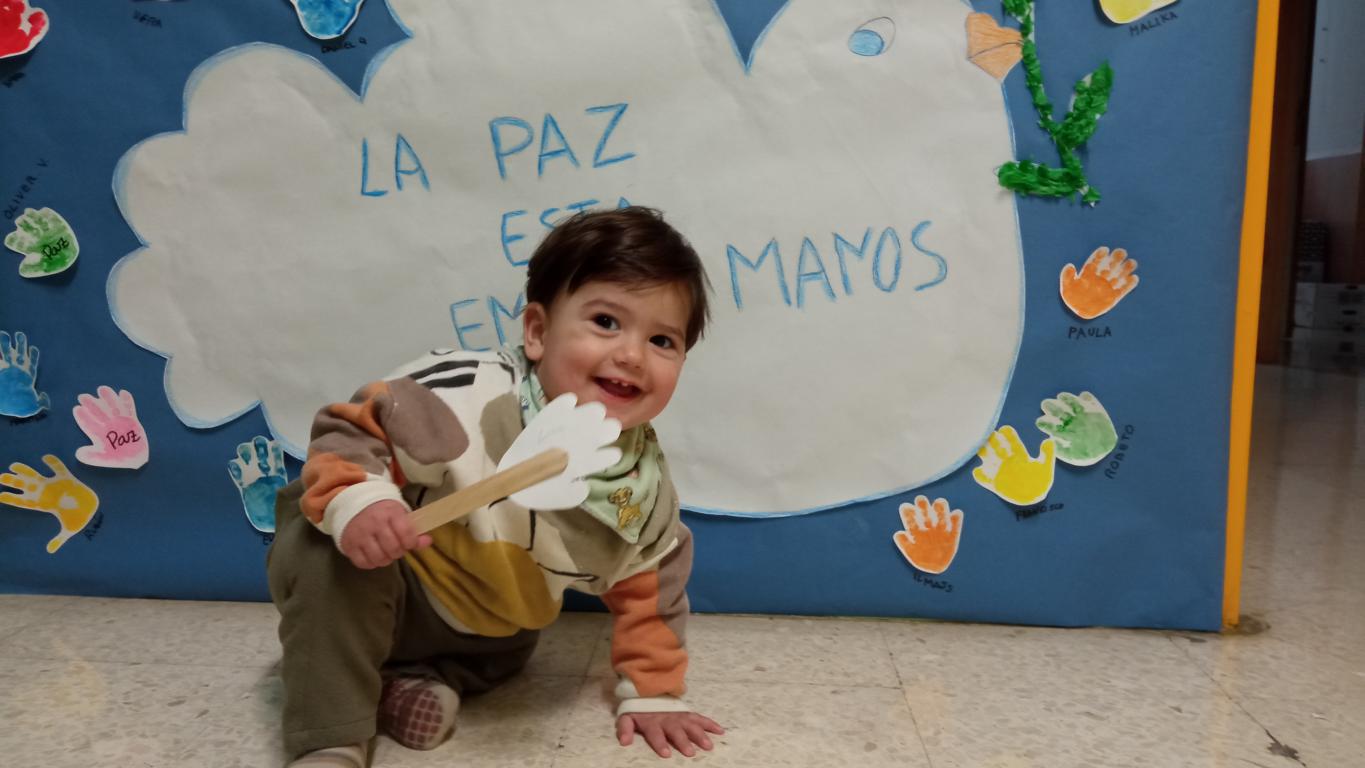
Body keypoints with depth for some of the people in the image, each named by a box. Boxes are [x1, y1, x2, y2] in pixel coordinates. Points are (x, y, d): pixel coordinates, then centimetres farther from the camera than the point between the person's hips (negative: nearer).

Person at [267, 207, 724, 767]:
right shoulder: (465, 398, -31)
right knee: (336, 563, -30)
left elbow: (645, 589, 2)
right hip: (389, 585, -6)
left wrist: (651, 693, 0)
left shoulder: (646, 484, -11)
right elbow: (352, 432, -25)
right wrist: (353, 499, -45)